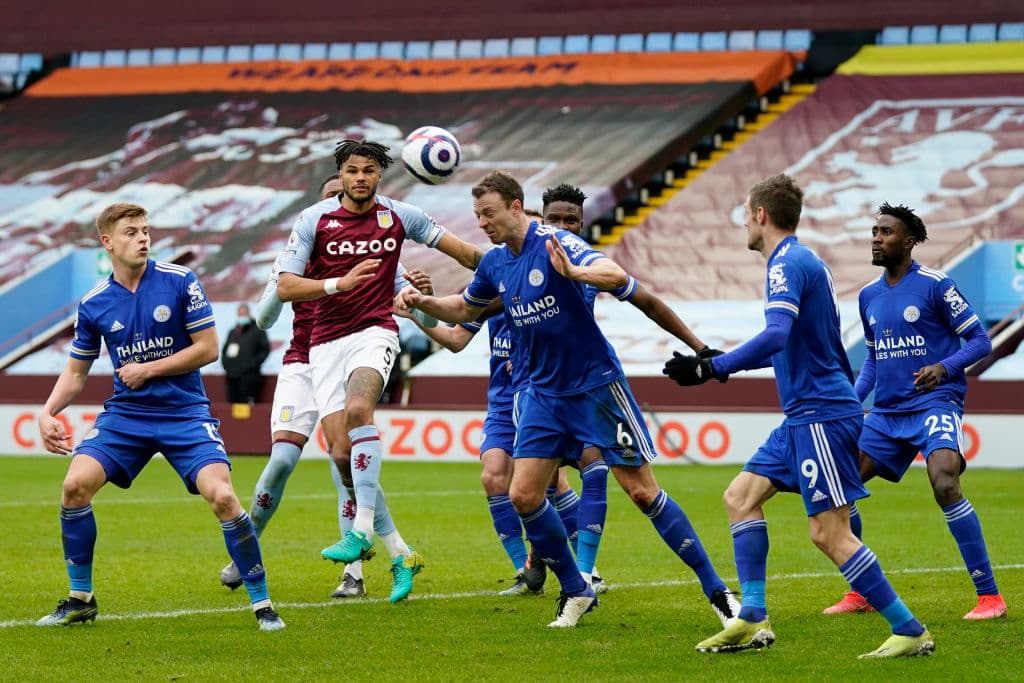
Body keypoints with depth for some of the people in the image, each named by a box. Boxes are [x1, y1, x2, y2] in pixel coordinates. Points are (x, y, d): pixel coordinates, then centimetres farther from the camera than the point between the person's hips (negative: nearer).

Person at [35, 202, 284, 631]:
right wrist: (48, 412, -5)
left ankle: (262, 604, -4)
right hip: (125, 414, 3)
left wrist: (148, 370, -11)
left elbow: (208, 348, -6)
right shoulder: (94, 304, 1)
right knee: (75, 485, -17)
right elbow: (76, 372, 11)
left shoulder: (180, 282, -7)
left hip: (185, 412, -3)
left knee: (222, 497, -20)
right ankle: (80, 599, 2)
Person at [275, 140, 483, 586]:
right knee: (342, 455, -7)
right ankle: (398, 555, 7)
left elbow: (461, 250, 18)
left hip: (375, 331, -1)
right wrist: (339, 283, -19)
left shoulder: (399, 216, 3)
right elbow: (285, 287, -6)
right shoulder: (314, 219, -1)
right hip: (325, 343, 1)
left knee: (358, 409, -32)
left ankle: (362, 531, -34)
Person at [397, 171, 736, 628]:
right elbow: (465, 309, 24)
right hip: (544, 392, 7)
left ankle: (714, 587, 3)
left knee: (642, 492, -6)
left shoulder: (555, 244, -17)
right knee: (523, 495, -3)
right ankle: (575, 592, 12)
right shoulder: (495, 264, 5)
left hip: (596, 385, -7)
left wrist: (574, 272, -53)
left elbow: (617, 275, -33)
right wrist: (422, 302, 5)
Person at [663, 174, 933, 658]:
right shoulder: (805, 262, 17)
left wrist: (710, 369, -28)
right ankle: (752, 620, 6)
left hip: (821, 415, -11)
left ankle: (910, 632, -9)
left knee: (829, 532, -12)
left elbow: (776, 337, -29)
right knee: (741, 496, 10)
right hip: (805, 417, 11)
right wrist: (718, 364, 34)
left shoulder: (788, 265, -14)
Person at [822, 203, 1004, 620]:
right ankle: (860, 593, 14)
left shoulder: (934, 285, -7)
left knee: (944, 484, -28)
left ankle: (990, 596, -20)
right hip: (886, 413, 7)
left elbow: (980, 341, -6)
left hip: (935, 404, -7)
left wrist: (944, 368, -23)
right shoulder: (868, 296, 13)